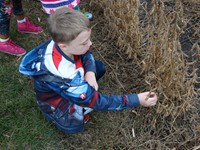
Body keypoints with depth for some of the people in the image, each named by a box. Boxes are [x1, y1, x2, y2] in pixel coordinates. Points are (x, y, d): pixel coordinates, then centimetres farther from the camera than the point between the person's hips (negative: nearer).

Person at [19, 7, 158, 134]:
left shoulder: (62, 41, -26)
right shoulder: (61, 73, -44)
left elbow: (87, 55, -3)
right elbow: (95, 101, -36)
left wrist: (90, 73, -26)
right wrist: (137, 100, -37)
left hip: (69, 84, 6)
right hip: (55, 101, -5)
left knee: (99, 67, -2)